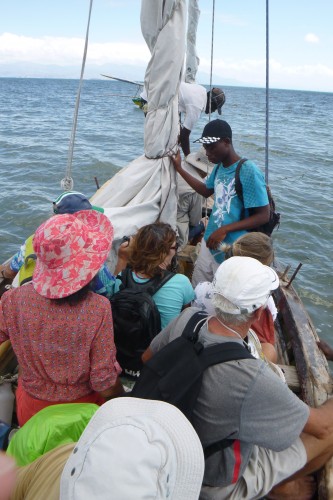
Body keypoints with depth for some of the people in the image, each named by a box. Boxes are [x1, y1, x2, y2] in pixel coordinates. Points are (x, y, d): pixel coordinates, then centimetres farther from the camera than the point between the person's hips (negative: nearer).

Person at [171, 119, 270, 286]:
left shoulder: (249, 172, -19)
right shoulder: (219, 167, 5)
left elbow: (264, 215, -18)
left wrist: (225, 230, -23)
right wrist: (179, 168, 20)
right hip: (209, 244, 7)